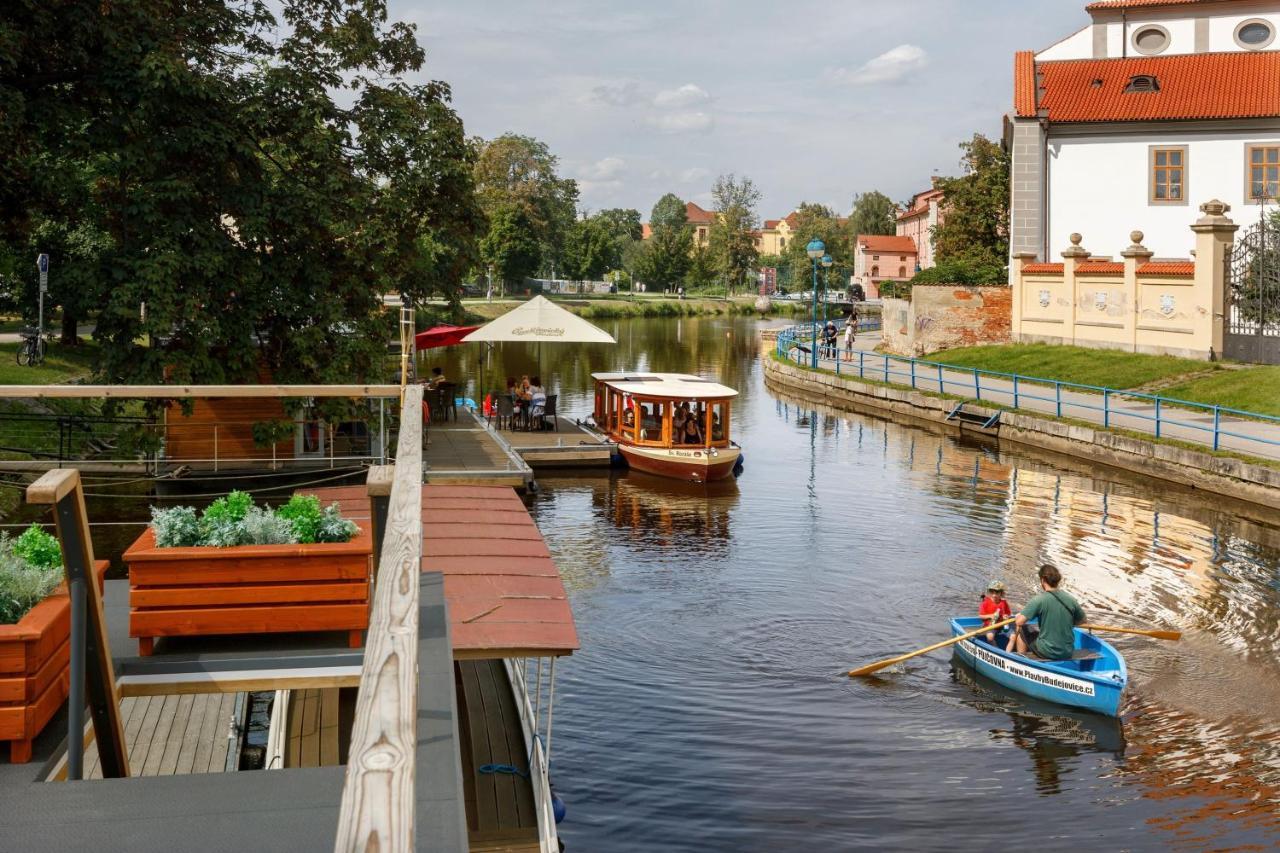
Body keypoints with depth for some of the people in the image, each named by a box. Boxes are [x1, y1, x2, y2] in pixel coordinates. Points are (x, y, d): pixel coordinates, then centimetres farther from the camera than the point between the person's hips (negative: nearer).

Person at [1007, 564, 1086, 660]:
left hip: (1046, 652, -5)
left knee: (1021, 630, 19)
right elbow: (1082, 620, 12)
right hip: (1068, 653, 5)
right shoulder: (1071, 599, -3)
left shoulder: (1039, 600, -17)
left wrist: (1019, 615, 3)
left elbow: (1019, 622, -19)